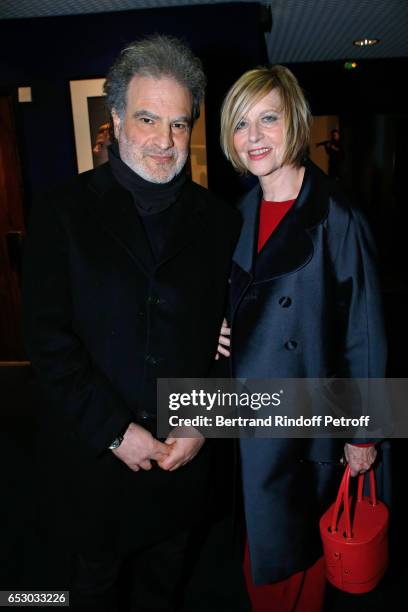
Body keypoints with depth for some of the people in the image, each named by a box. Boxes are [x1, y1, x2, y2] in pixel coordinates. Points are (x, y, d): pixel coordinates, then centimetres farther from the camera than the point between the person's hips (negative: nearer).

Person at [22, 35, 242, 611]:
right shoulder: (64, 212, -8)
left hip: (188, 451, 2)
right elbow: (48, 337, -12)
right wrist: (115, 431, -15)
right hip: (97, 450, -1)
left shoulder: (220, 221, -2)